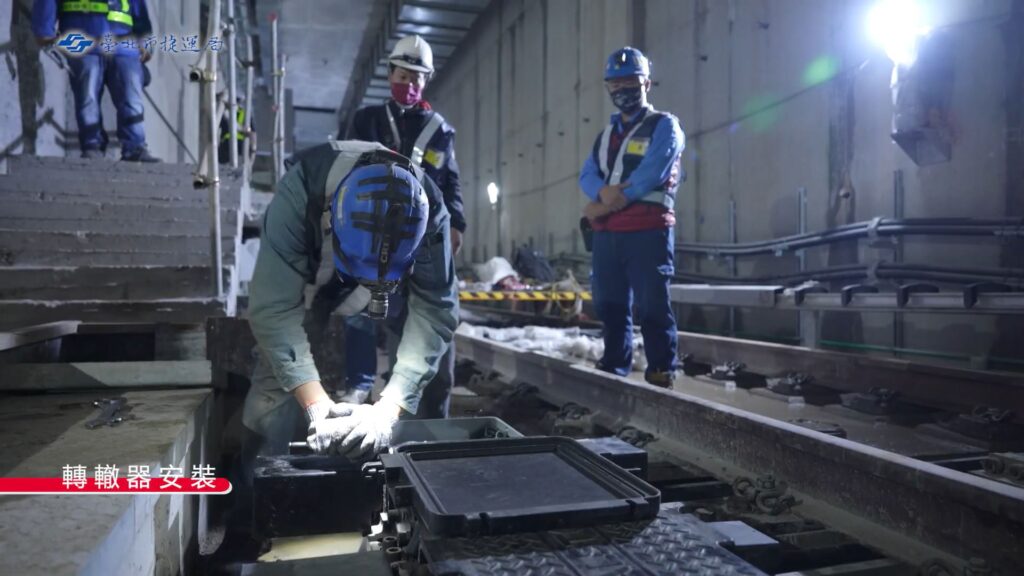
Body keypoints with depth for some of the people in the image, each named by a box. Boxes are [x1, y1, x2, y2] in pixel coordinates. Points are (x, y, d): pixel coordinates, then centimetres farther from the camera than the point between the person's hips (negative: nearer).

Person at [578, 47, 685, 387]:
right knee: (610, 306, 11)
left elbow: (650, 174, -13)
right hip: (606, 233, 7)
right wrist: (603, 191, -14)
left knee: (652, 307, -6)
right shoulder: (606, 134, 23)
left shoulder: (664, 125, 3)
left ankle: (661, 375, -1)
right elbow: (587, 175, 9)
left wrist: (610, 203, -13)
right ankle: (613, 371, 21)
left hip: (647, 231, -6)